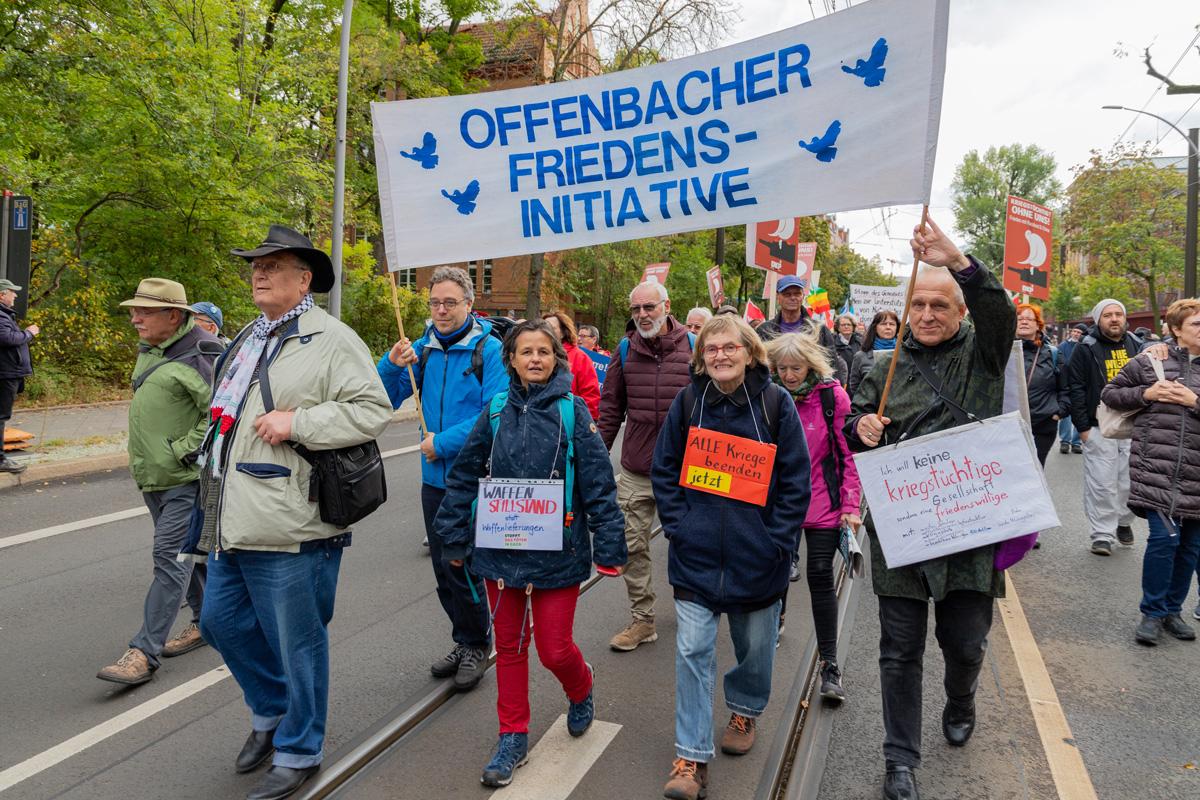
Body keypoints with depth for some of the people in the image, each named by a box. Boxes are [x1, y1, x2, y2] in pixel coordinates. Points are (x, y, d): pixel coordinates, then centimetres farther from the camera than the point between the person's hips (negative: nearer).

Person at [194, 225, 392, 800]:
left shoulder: (330, 340, -10)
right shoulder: (248, 339, 17)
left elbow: (372, 410, -19)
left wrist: (297, 421, -23)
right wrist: (217, 504, 28)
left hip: (289, 531, -9)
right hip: (233, 526, 9)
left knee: (298, 643, 4)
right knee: (221, 621, 19)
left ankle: (297, 751, 23)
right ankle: (270, 710, 42)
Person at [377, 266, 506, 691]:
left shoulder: (489, 349, -12)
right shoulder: (422, 349, 5)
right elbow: (387, 401, 7)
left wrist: (445, 442, -19)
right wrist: (392, 365, -11)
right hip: (434, 479, 6)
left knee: (462, 565, -1)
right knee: (443, 568, 15)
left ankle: (476, 647, 22)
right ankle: (464, 643, 34)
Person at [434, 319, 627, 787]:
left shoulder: (572, 411, -7)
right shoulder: (496, 412, 2)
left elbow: (598, 482, -8)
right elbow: (465, 476, 6)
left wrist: (609, 546, -9)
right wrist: (454, 538, 8)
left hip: (557, 551, -3)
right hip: (501, 549, 3)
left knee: (554, 649, 3)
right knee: (509, 645, 13)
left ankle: (580, 689, 38)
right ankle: (513, 737, 30)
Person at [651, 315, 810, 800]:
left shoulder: (775, 403, -6)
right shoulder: (687, 402, -1)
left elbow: (796, 478, -5)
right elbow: (664, 469, 4)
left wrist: (777, 539, -10)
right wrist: (677, 526, -5)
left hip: (758, 556, 0)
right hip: (696, 555, 1)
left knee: (755, 645, 17)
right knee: (693, 650, -2)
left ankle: (745, 712, 46)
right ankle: (692, 758, 8)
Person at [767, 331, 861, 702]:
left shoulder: (832, 397, -8)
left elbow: (849, 454, -6)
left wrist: (851, 506, -10)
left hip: (823, 505, -2)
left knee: (821, 577, -1)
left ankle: (829, 665, 7)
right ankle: (775, 619, 46)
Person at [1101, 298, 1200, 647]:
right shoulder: (1149, 362, 4)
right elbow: (1108, 393, 10)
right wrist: (1145, 394, -5)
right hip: (1156, 469, -3)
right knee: (1164, 537, -11)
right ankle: (1153, 613, 5)